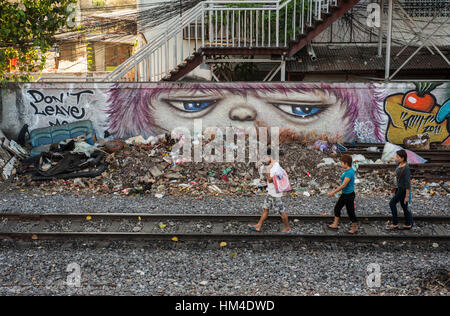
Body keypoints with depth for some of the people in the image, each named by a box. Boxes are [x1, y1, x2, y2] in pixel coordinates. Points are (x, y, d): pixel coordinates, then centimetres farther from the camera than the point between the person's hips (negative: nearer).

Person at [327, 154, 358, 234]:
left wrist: (333, 192, -22)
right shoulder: (348, 171, 4)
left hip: (349, 195, -10)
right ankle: (335, 224, 27)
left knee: (350, 211, 4)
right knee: (337, 207, 16)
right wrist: (335, 190, 19)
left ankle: (354, 228, 19)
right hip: (344, 194, 10)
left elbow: (344, 185, -27)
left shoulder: (349, 172, -25)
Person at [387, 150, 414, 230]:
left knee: (392, 203, -2)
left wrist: (407, 196, -20)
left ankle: (395, 224, 8)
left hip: (404, 189, -9)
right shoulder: (400, 164, 2)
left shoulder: (406, 168, -26)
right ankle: (408, 225, 25)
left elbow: (408, 182, -23)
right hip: (400, 188, 9)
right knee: (404, 206, 15)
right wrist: (397, 188, 23)